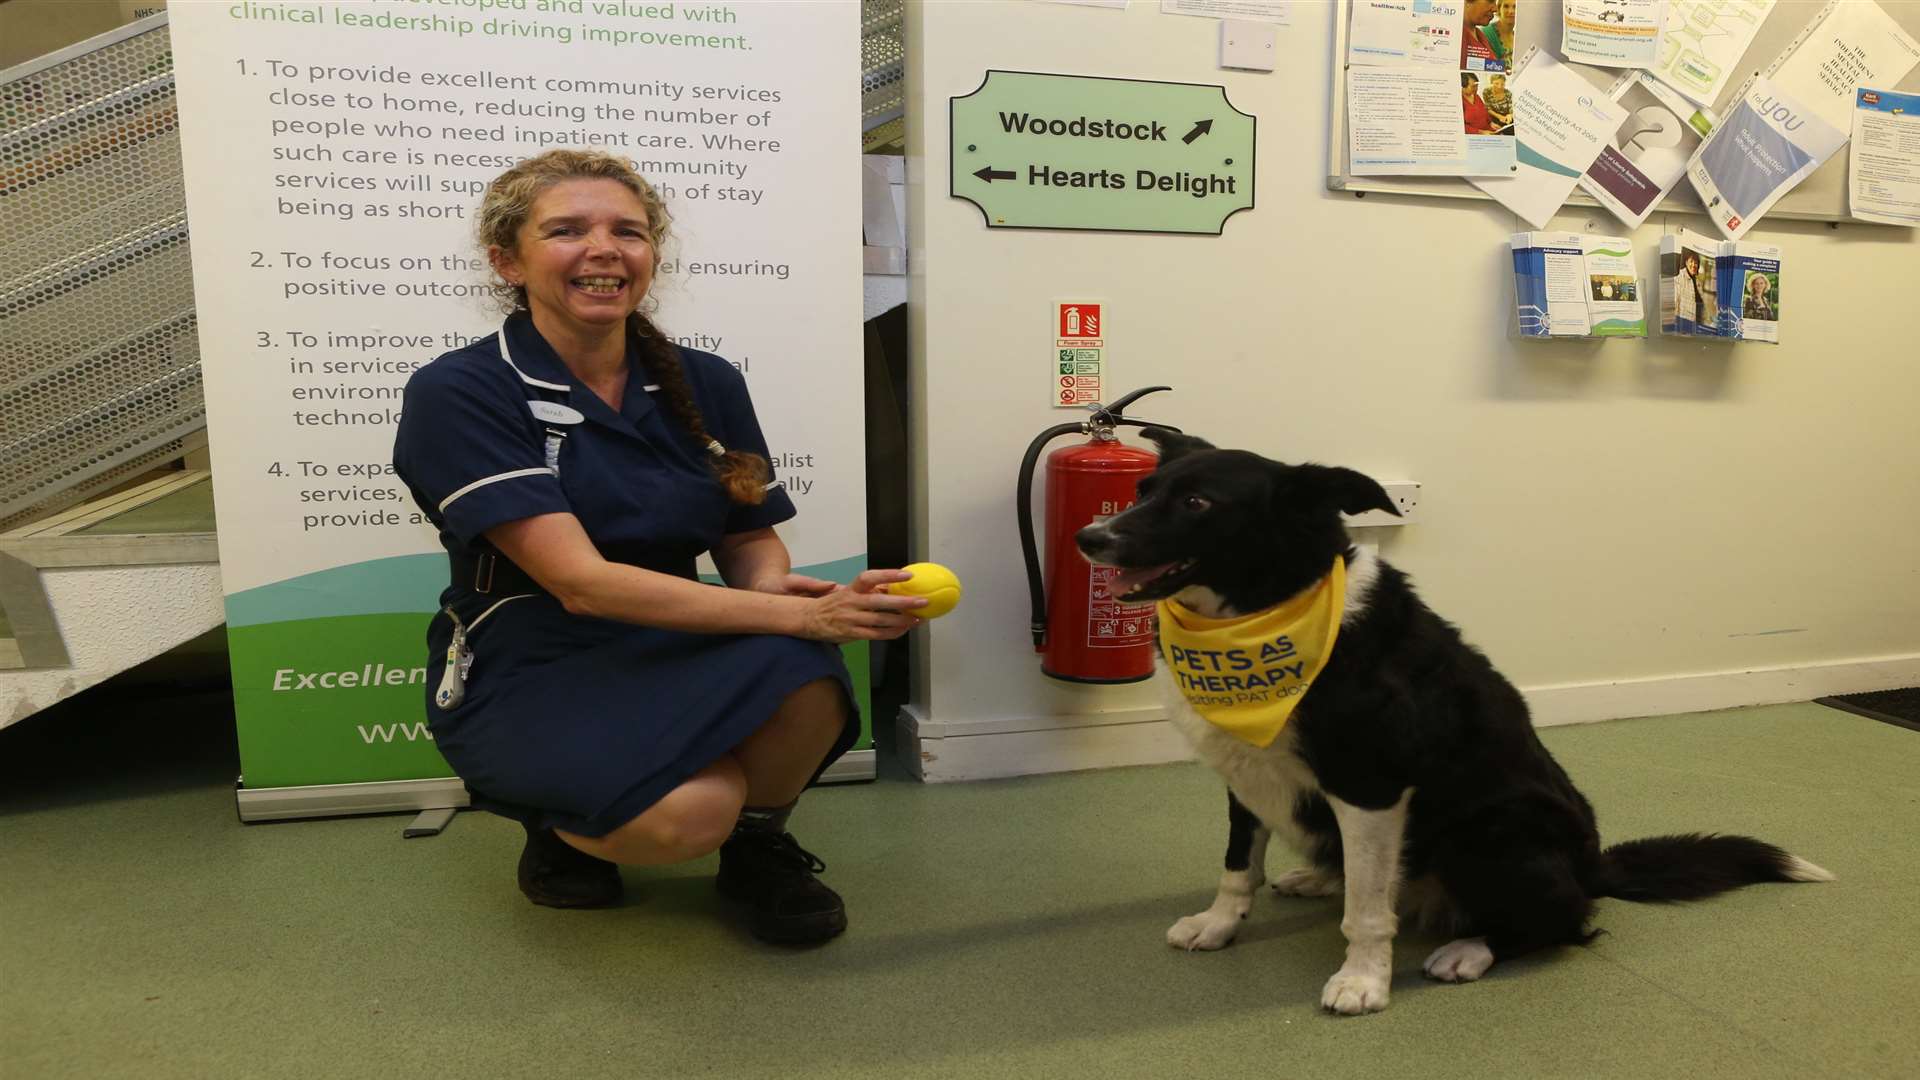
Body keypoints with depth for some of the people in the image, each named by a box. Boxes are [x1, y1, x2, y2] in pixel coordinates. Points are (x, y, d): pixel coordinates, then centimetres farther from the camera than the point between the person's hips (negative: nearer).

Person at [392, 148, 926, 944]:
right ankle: (563, 821, 5)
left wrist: (771, 586, -19)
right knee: (688, 813, -32)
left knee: (802, 672, -30)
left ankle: (758, 836, 3)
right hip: (531, 674, -3)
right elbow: (581, 581, -22)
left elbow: (751, 541, 8)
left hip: (675, 650, 4)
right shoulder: (456, 394, -12)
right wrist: (801, 614, -30)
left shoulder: (706, 385, 2)